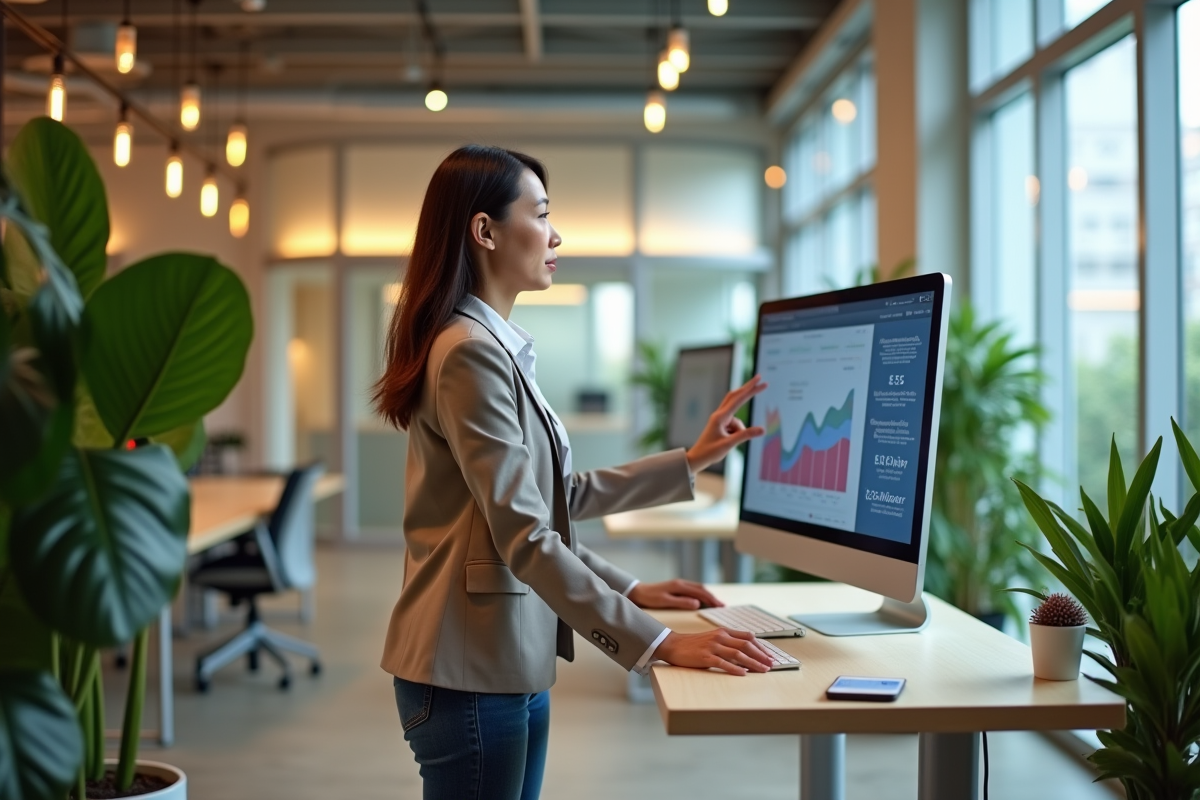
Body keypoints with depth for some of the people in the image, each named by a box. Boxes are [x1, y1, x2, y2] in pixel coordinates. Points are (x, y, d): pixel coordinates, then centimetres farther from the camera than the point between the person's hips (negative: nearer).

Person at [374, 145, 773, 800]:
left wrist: (690, 463, 16)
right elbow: (525, 539, -23)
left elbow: (553, 500, 16)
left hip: (511, 665, 10)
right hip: (470, 673, -10)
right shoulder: (471, 353, -18)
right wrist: (657, 643, -24)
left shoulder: (501, 350, 14)